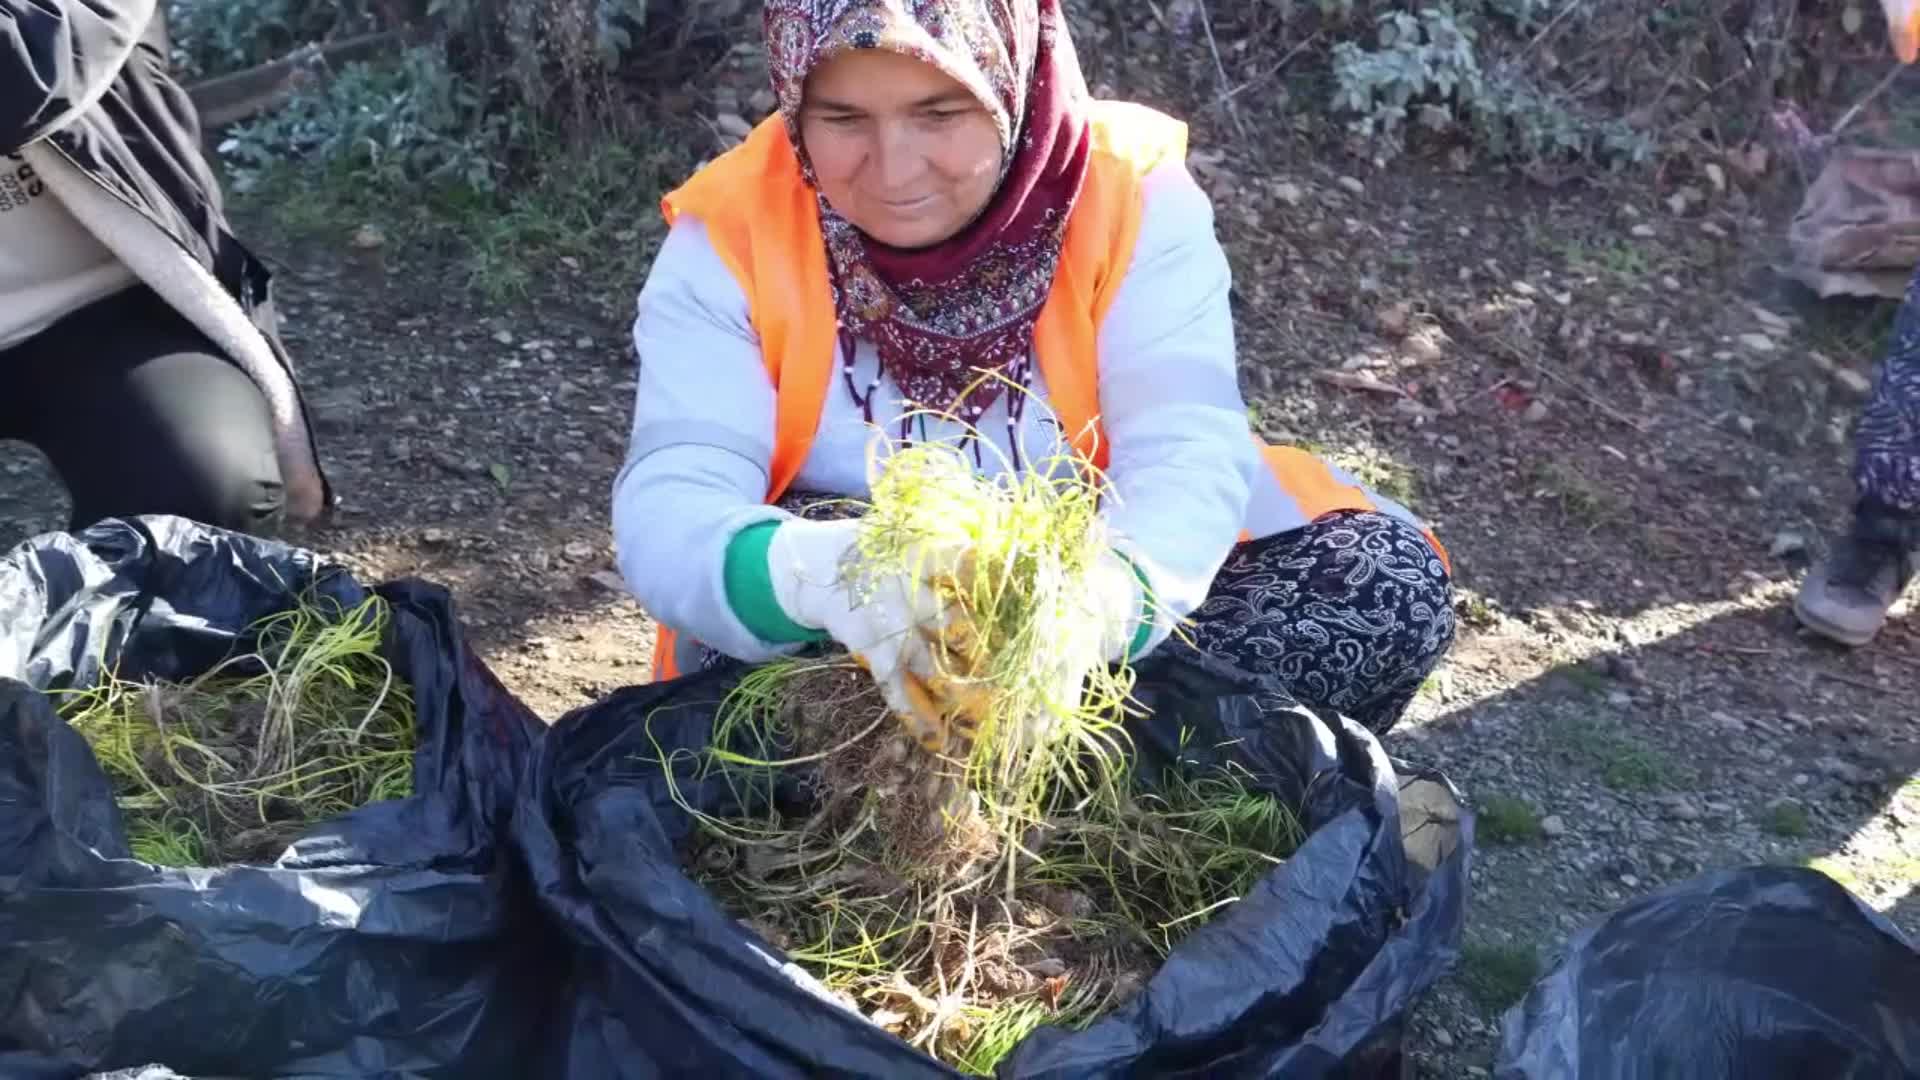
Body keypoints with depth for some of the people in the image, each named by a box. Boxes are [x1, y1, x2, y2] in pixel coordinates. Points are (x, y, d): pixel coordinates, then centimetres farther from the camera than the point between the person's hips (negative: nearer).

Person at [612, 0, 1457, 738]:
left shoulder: (1131, 196, -15)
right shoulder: (729, 238, -15)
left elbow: (1186, 450, -25)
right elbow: (667, 509, -25)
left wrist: (1098, 599, -48)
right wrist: (810, 574, -50)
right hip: (844, 655, 0)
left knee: (1387, 583, -18)